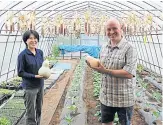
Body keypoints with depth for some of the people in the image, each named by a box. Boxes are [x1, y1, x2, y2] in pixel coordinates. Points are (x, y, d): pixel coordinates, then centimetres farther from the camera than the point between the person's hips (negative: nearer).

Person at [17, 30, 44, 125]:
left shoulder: (40, 52, 1)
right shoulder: (23, 55, -14)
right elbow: (20, 73, -12)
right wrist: (34, 76, -21)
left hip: (40, 85, 5)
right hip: (30, 87, -5)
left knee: (39, 110, 17)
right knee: (31, 113, 4)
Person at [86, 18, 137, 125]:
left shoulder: (129, 49, -15)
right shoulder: (104, 48, 6)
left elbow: (129, 74, -24)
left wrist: (105, 70, -23)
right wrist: (95, 66, -6)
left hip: (123, 99, -6)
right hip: (105, 97, 6)